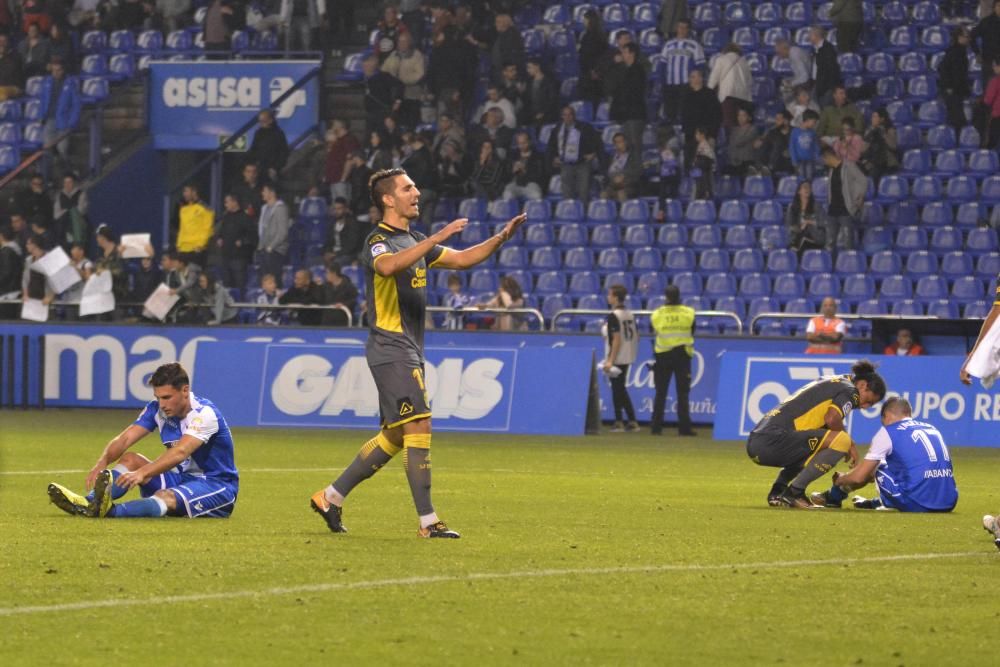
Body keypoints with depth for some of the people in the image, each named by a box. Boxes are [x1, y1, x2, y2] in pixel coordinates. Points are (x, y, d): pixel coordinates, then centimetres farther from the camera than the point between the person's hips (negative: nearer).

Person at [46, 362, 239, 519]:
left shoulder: (205, 413, -22)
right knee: (130, 458, -10)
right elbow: (124, 439, -10)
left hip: (219, 487, -7)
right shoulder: (157, 409, 0)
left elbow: (180, 452, -36)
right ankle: (91, 503, -34)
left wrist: (142, 473, -49)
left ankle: (111, 511, -63)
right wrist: (102, 463, -31)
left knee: (166, 497, -37)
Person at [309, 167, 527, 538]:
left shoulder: (414, 241, 18)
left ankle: (331, 497, 21)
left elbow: (461, 259, 22)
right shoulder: (379, 241, -12)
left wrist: (501, 238, 9)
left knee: (394, 437, 12)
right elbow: (389, 265, -36)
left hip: (409, 352, 10)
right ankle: (428, 522, -15)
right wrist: (437, 239, -40)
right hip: (391, 350, -10)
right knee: (419, 427, -15)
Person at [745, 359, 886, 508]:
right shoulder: (849, 391, -1)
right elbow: (832, 418, -17)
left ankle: (777, 492, 15)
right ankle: (794, 492, -13)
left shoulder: (833, 382, 26)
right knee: (841, 441, -13)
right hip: (773, 440, -10)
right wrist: (850, 445, -1)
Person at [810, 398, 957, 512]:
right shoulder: (932, 429, 21)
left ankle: (833, 498, 36)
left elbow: (858, 477, 4)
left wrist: (839, 480, 29)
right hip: (949, 504, 5)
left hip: (916, 504, -5)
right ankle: (877, 503, 43)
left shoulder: (887, 431, 4)